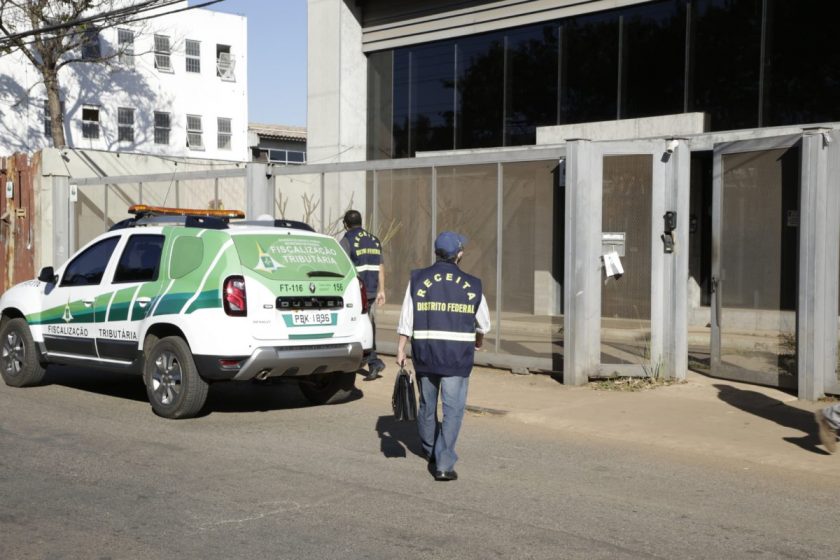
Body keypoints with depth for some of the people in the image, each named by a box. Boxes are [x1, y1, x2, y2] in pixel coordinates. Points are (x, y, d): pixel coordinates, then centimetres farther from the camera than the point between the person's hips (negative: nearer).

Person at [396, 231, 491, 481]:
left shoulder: (418, 279, 0)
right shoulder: (472, 285, 1)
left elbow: (407, 319, -3)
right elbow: (483, 322, 12)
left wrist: (401, 349, 2)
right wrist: (478, 340, 32)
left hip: (425, 352, 2)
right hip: (458, 356, -2)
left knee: (427, 404, 18)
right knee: (453, 409, -1)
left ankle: (429, 450, 38)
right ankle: (443, 464, -7)